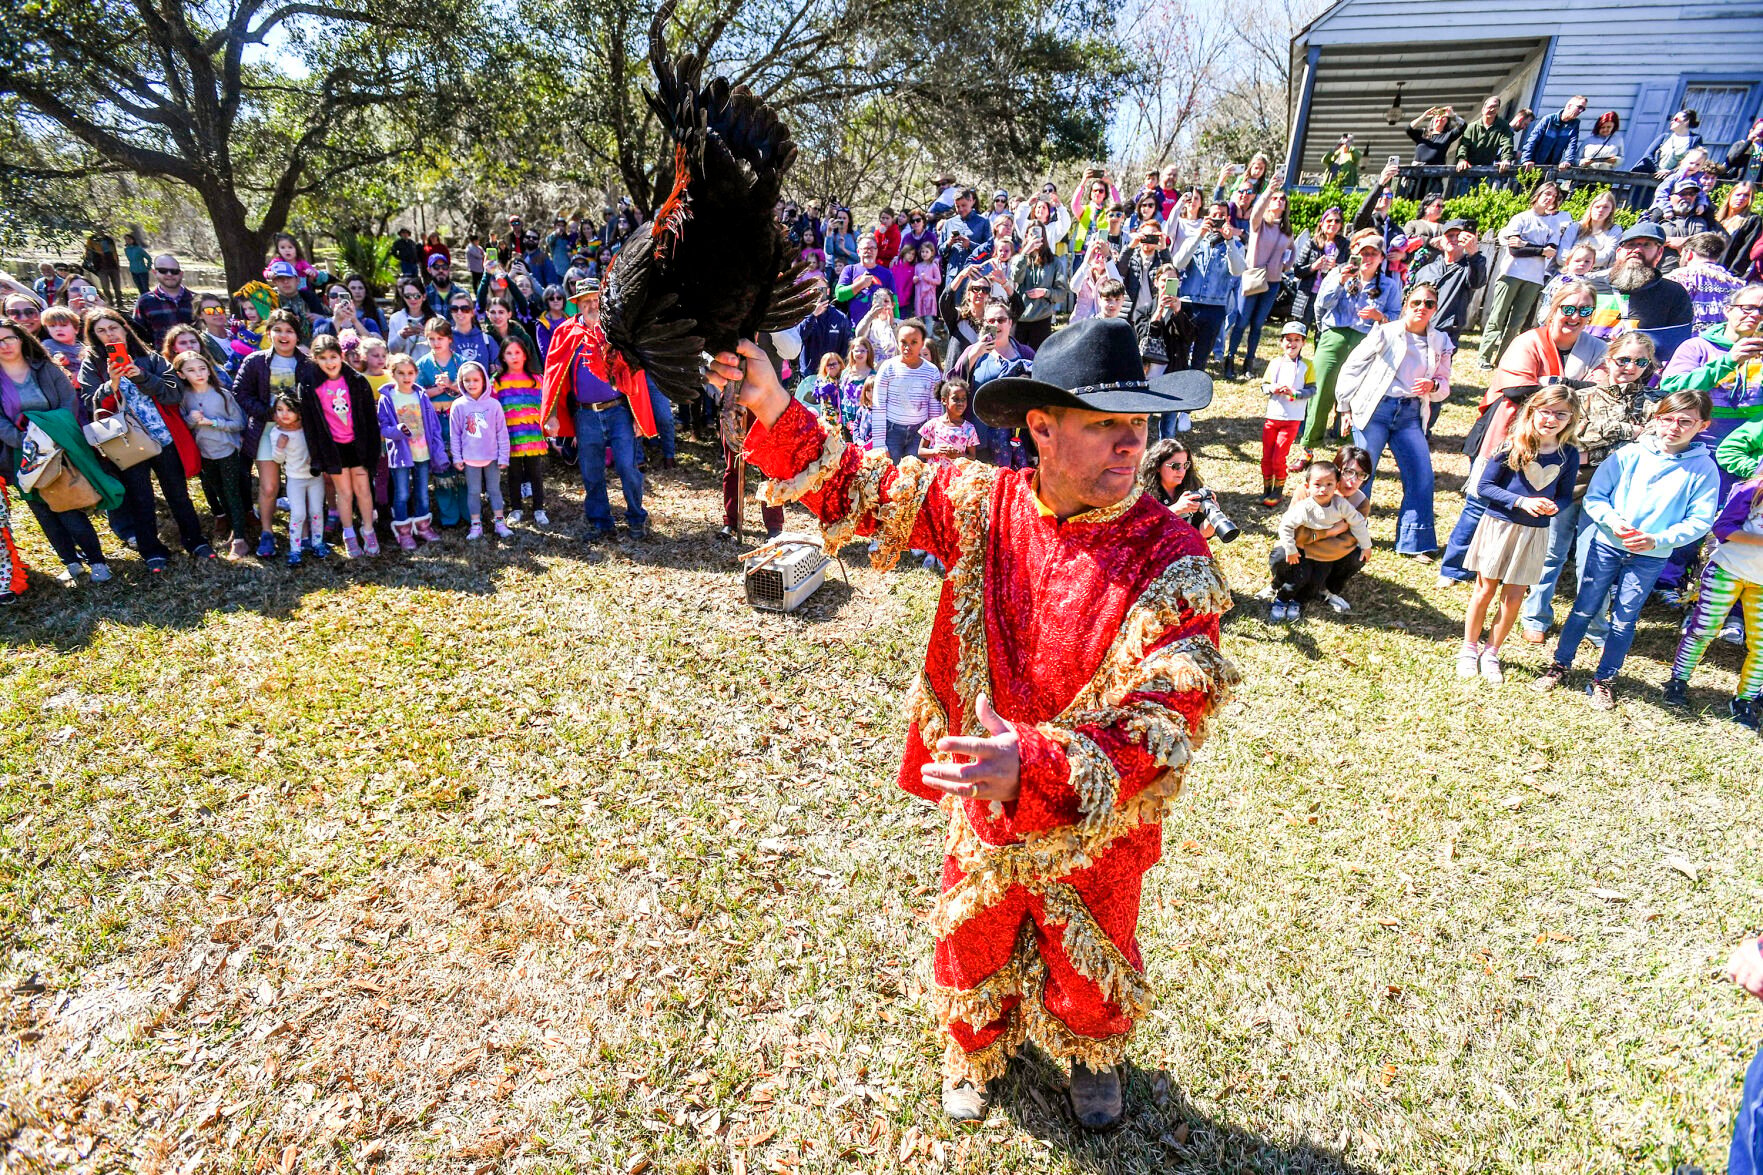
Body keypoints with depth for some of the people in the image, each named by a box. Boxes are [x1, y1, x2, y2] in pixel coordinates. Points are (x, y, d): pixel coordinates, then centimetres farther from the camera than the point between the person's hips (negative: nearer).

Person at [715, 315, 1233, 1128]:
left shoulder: (1172, 560, -24)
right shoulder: (982, 503, -14)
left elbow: (1164, 724, -31)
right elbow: (860, 490, -3)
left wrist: (1037, 766, -46)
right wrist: (774, 411, -14)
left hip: (1098, 824, -2)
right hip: (983, 807, 2)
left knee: (1087, 970, 25)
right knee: (974, 946, 26)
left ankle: (1092, 1057, 62)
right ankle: (974, 1052, 61)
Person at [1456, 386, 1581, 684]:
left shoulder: (1569, 455, -1)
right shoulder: (1513, 446, -11)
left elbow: (1565, 496, 8)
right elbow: (1484, 486, -11)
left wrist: (1554, 506, -15)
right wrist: (1521, 501, -23)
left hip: (1534, 533, 3)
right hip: (1498, 525, -3)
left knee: (1514, 597, 6)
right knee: (1485, 591, 7)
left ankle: (1491, 653, 22)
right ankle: (1469, 649, 23)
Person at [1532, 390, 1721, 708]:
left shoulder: (1703, 469, -4)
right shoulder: (1629, 454, -5)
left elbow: (1700, 521, -5)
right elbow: (1595, 497, -2)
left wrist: (1657, 540, -19)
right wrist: (1614, 522, -19)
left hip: (1651, 557, 0)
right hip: (1607, 545, 0)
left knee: (1624, 619, 7)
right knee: (1584, 608, 7)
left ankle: (1602, 680, 20)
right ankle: (1560, 665, 21)